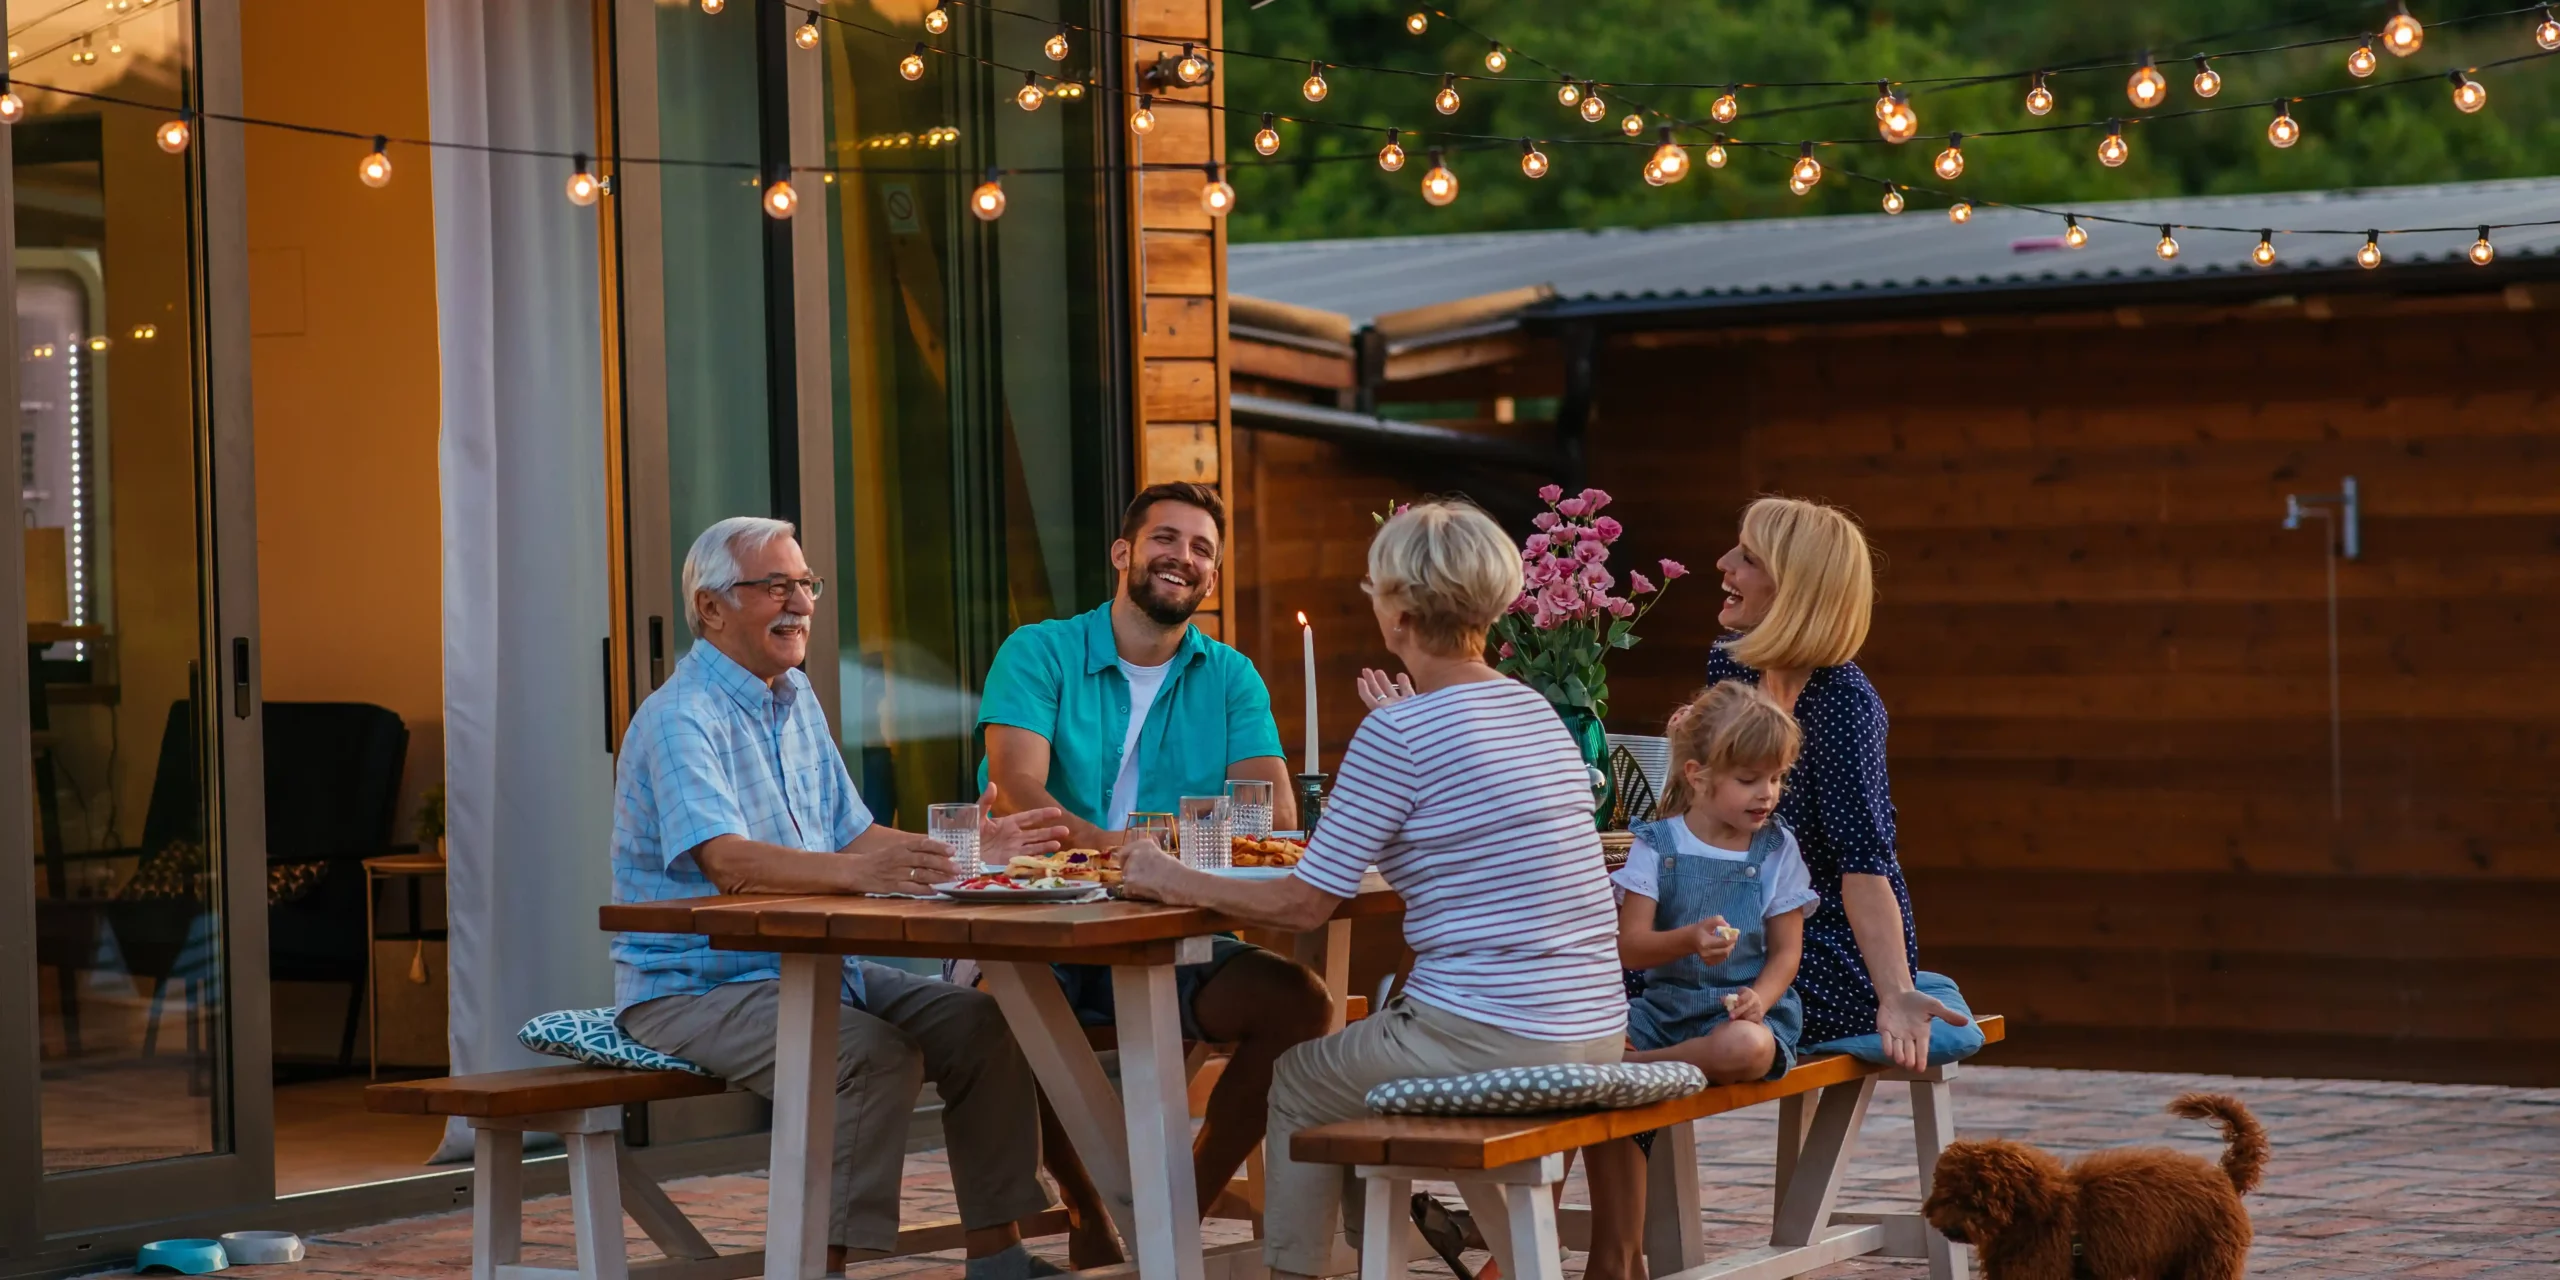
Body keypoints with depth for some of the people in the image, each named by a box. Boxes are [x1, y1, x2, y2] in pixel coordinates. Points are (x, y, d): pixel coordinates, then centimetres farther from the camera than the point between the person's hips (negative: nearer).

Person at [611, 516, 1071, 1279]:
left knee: (980, 1024, -5)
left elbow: (852, 837, 16)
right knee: (875, 1052, -31)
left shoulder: (795, 701, 13)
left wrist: (970, 847, 2)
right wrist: (858, 872, -46)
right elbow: (728, 861, -32)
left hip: (809, 968, 9)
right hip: (692, 986, -9)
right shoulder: (681, 720, -16)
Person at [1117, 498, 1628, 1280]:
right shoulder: (1537, 713, 10)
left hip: (1489, 1047, -7)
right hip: (1597, 1038, 7)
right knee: (1365, 1042, 31)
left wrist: (1174, 883, 4)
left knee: (1299, 1082, 18)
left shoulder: (1399, 733, -12)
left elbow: (1303, 906, -9)